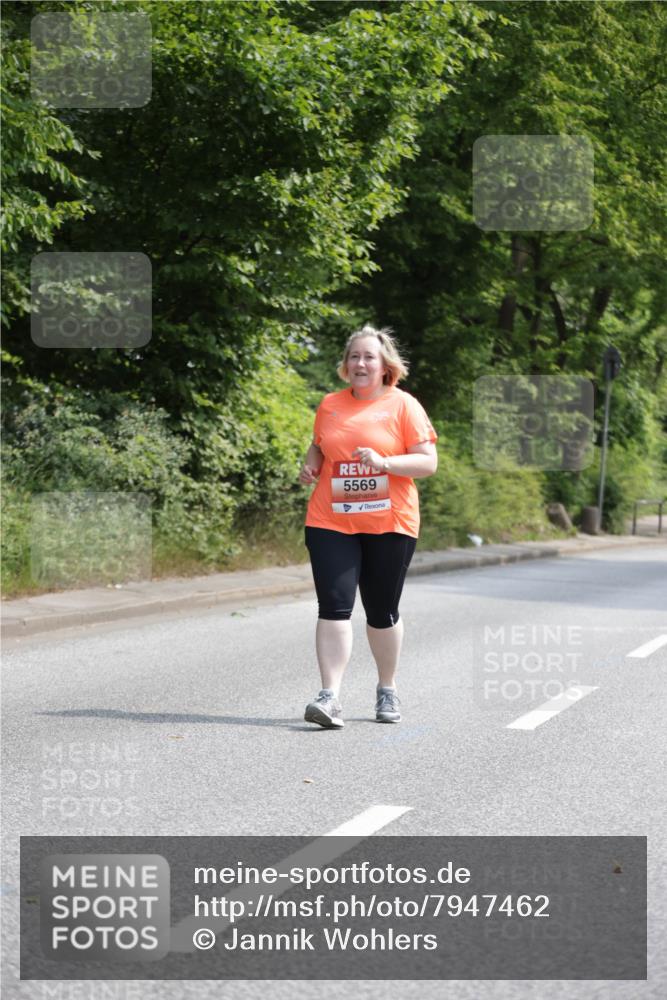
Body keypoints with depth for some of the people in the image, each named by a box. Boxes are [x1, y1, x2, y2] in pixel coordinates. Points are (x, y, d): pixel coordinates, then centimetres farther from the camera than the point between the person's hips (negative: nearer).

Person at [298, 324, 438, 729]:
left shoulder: (404, 406, -1)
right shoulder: (330, 405, 9)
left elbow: (428, 462, -5)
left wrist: (384, 463, -20)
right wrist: (310, 466, 3)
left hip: (389, 525, -2)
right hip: (331, 523, 2)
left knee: (382, 612, 9)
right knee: (334, 606, -10)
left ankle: (387, 690, 28)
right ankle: (330, 698, -13)